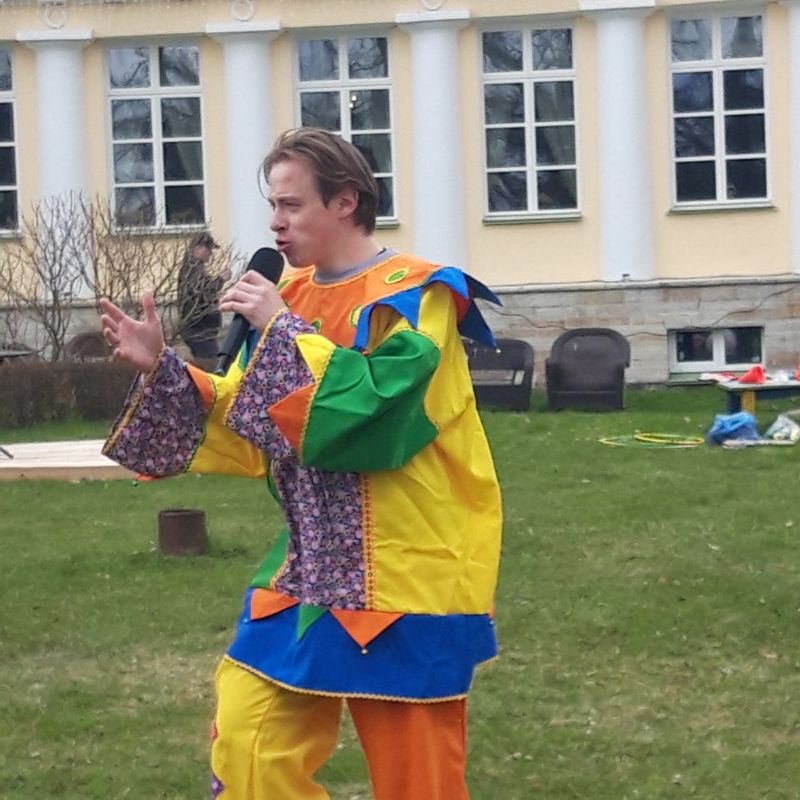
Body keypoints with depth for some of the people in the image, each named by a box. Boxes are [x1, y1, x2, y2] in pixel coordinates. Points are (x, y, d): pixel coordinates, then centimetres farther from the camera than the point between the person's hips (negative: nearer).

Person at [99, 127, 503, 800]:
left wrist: (282, 331, -21)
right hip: (314, 569, 7)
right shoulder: (294, 297, 9)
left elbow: (376, 413, -27)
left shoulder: (414, 296, -13)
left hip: (406, 575, -7)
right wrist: (160, 368, -2)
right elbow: (245, 431, 10)